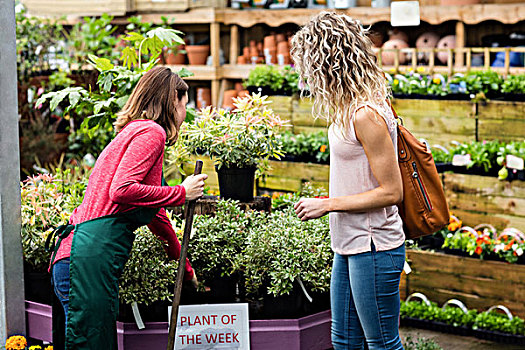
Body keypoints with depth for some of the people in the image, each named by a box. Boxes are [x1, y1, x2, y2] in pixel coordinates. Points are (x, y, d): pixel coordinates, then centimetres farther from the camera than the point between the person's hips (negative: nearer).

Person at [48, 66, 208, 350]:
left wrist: (187, 269, 44)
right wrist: (181, 193, -7)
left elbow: (155, 216, 36)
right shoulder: (151, 132, -4)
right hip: (90, 259, -10)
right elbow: (122, 189, -20)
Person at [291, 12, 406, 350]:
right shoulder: (348, 109, 9)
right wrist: (331, 199, 12)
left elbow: (391, 192, -20)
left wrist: (328, 205, -15)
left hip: (374, 247, -10)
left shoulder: (367, 115, -20)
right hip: (349, 246, 10)